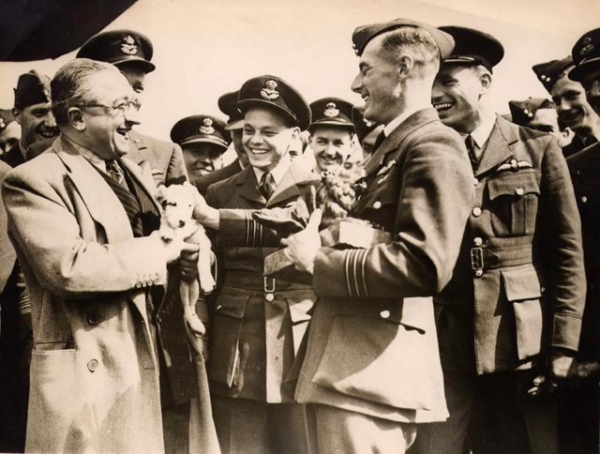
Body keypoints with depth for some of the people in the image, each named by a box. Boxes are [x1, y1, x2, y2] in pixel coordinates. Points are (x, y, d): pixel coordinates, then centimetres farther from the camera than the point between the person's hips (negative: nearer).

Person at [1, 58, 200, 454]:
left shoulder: (134, 172, 14)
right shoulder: (33, 181, -11)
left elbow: (169, 236, 17)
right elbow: (69, 267, -25)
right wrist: (158, 251, -15)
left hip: (144, 360, 7)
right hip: (87, 371, -7)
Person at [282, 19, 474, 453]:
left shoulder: (434, 146, -12)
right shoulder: (395, 145, 19)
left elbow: (424, 265, -25)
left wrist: (317, 260, -15)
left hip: (372, 369, -10)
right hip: (354, 361, 10)